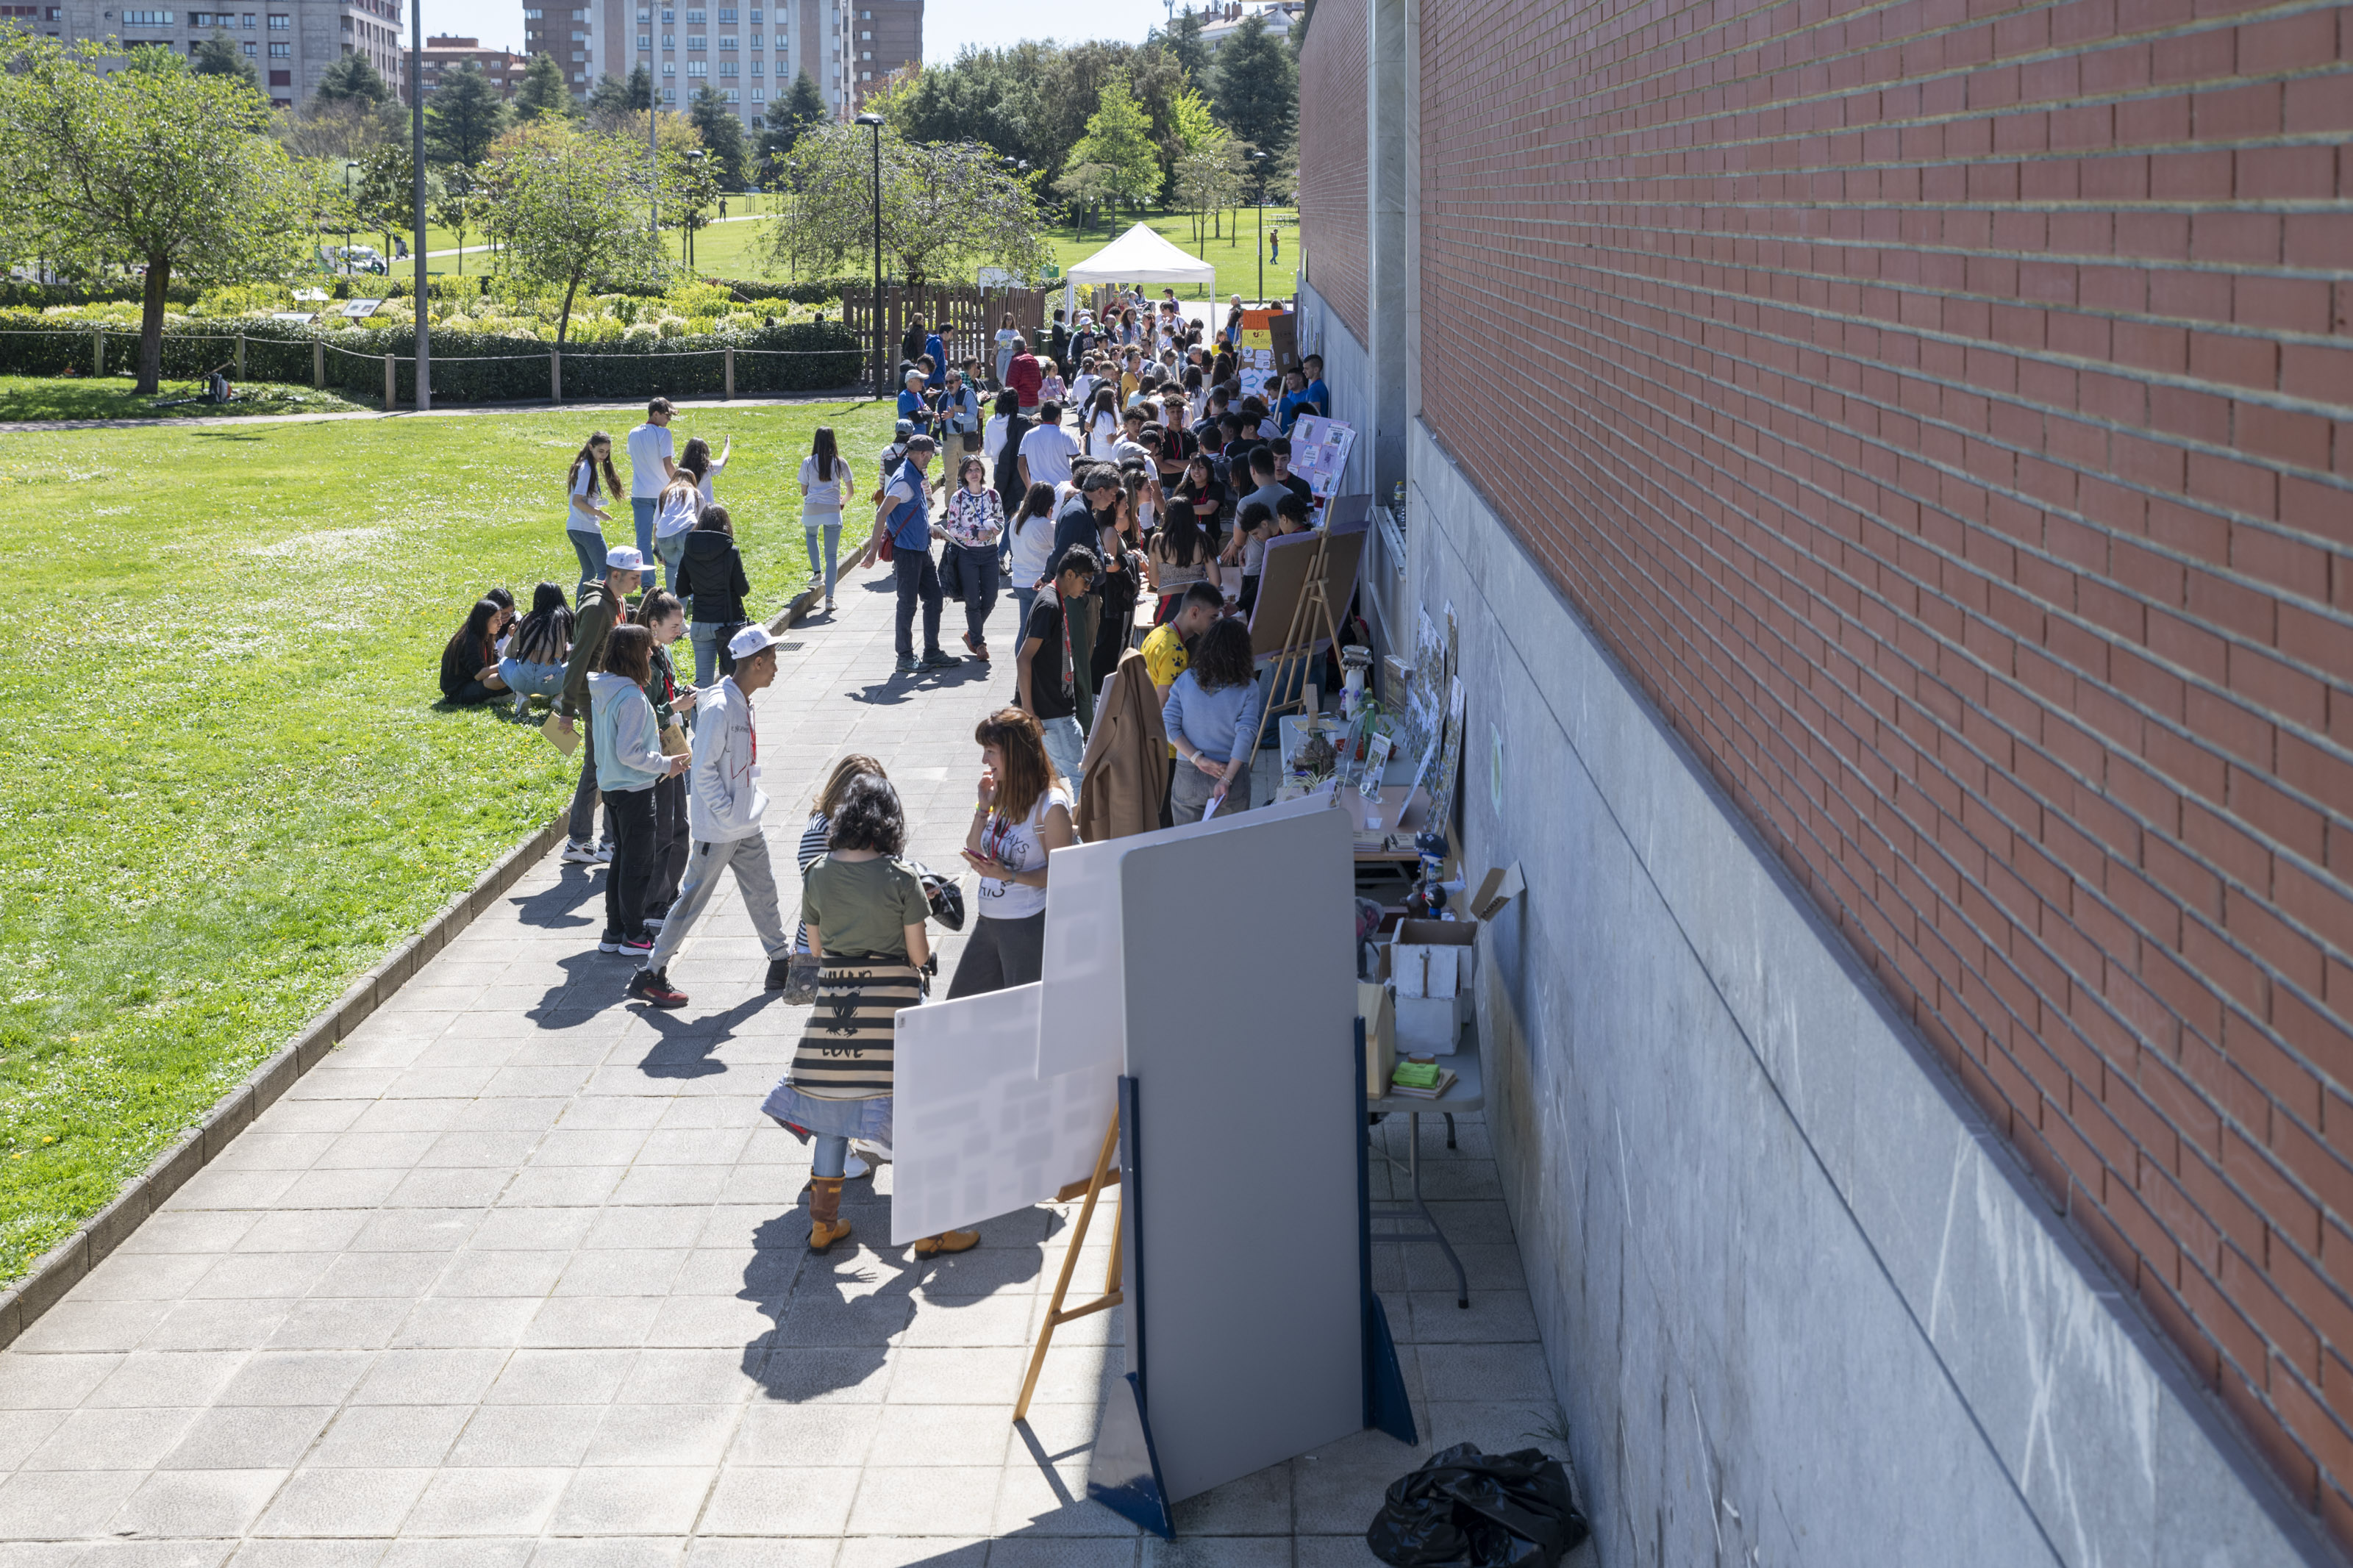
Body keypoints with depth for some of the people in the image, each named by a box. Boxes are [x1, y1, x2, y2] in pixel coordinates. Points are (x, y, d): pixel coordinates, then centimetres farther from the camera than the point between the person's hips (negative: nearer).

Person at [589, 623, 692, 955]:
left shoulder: (602, 690, 4)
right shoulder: (632, 697, -24)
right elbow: (628, 753, -24)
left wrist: (650, 735, 16)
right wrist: (664, 765, -13)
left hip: (611, 786, 9)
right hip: (634, 790, -9)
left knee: (622, 857, 18)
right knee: (638, 862, 3)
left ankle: (614, 931, 25)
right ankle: (634, 935, 12)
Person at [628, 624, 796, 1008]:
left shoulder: (743, 703, 7)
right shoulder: (719, 707, -22)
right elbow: (703, 768, -22)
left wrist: (752, 802, 11)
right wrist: (726, 812, -19)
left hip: (746, 826, 9)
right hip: (718, 830, -9)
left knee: (763, 892, 16)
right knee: (693, 900, -2)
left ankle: (782, 963, 28)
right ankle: (651, 975, 7)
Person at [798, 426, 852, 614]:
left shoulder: (808, 463, -2)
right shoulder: (840, 463, -1)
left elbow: (803, 491, 4)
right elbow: (850, 489, 7)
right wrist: (843, 501, 28)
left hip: (811, 509, 1)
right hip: (833, 512, -1)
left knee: (811, 535, 36)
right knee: (831, 556, 2)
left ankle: (816, 573, 27)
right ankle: (829, 598, -4)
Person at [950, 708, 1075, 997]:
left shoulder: (1050, 805, -17)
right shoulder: (1002, 795, 5)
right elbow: (974, 858, 9)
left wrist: (1010, 876, -25)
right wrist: (984, 807, -1)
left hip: (1029, 926, -8)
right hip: (988, 922, 8)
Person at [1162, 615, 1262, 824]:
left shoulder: (1185, 680, -2)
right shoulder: (1247, 687, -6)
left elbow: (1168, 725, -8)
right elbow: (1246, 735, -14)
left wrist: (1198, 759, -10)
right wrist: (1226, 779, -16)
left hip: (1188, 776, 1)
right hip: (1234, 776, -1)